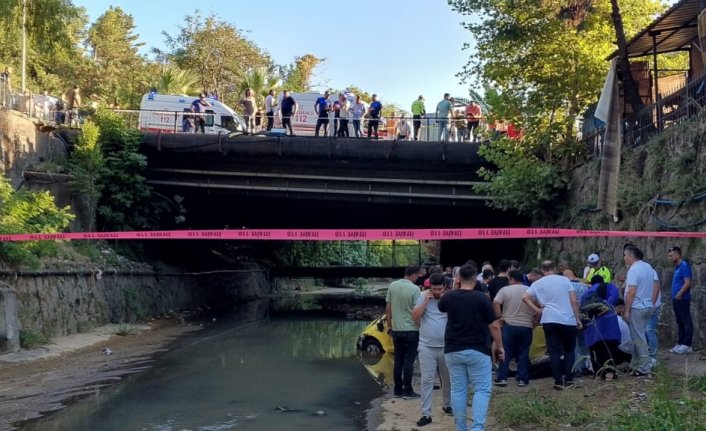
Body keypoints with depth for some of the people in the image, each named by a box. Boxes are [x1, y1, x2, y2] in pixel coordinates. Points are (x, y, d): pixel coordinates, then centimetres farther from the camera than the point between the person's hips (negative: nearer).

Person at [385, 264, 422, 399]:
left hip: (396, 330, 5)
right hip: (411, 330, -5)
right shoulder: (415, 289, -14)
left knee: (398, 361, 11)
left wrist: (389, 324, 16)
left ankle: (397, 390, 15)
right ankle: (407, 391, 5)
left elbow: (388, 308, 6)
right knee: (408, 361, 1)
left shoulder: (392, 286, 1)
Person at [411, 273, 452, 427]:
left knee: (448, 379, 16)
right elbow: (414, 317, -6)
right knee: (427, 380, -3)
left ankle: (447, 405, 38)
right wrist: (426, 301, -14)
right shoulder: (423, 296, -1)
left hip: (446, 347, 1)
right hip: (426, 347, -1)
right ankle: (426, 414, 0)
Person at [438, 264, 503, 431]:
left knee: (458, 390, 10)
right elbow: (494, 326, -9)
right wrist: (499, 346, 3)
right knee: (482, 389, 3)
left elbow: (441, 307, 25)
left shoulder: (448, 296, 0)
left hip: (453, 350, 3)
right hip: (477, 350, -3)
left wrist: (453, 288, 25)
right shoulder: (482, 298, -11)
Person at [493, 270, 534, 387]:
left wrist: (500, 317, -5)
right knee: (523, 353, 8)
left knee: (506, 352, 5)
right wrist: (534, 322, 10)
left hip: (509, 325, -2)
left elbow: (495, 303, -14)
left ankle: (502, 378, 2)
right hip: (526, 326, 2)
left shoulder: (505, 290, -2)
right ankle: (522, 379, 7)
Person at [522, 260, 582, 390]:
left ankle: (558, 382, -1)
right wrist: (578, 319, 4)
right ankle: (568, 379, 9)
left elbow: (525, 297, -5)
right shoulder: (565, 280, 5)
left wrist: (537, 310, 1)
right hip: (568, 320, 0)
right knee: (569, 350, 14)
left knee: (554, 351, 3)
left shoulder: (538, 283, 6)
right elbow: (574, 301, -1)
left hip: (550, 320, 0)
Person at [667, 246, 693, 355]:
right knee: (679, 322, 12)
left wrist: (679, 294, -20)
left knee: (686, 321, -5)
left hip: (683, 299, -10)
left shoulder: (684, 265, -12)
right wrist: (675, 296, 15)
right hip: (676, 299, 10)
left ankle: (687, 345, -3)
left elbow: (687, 282, -18)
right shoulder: (677, 267, 17)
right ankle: (680, 344, 16)